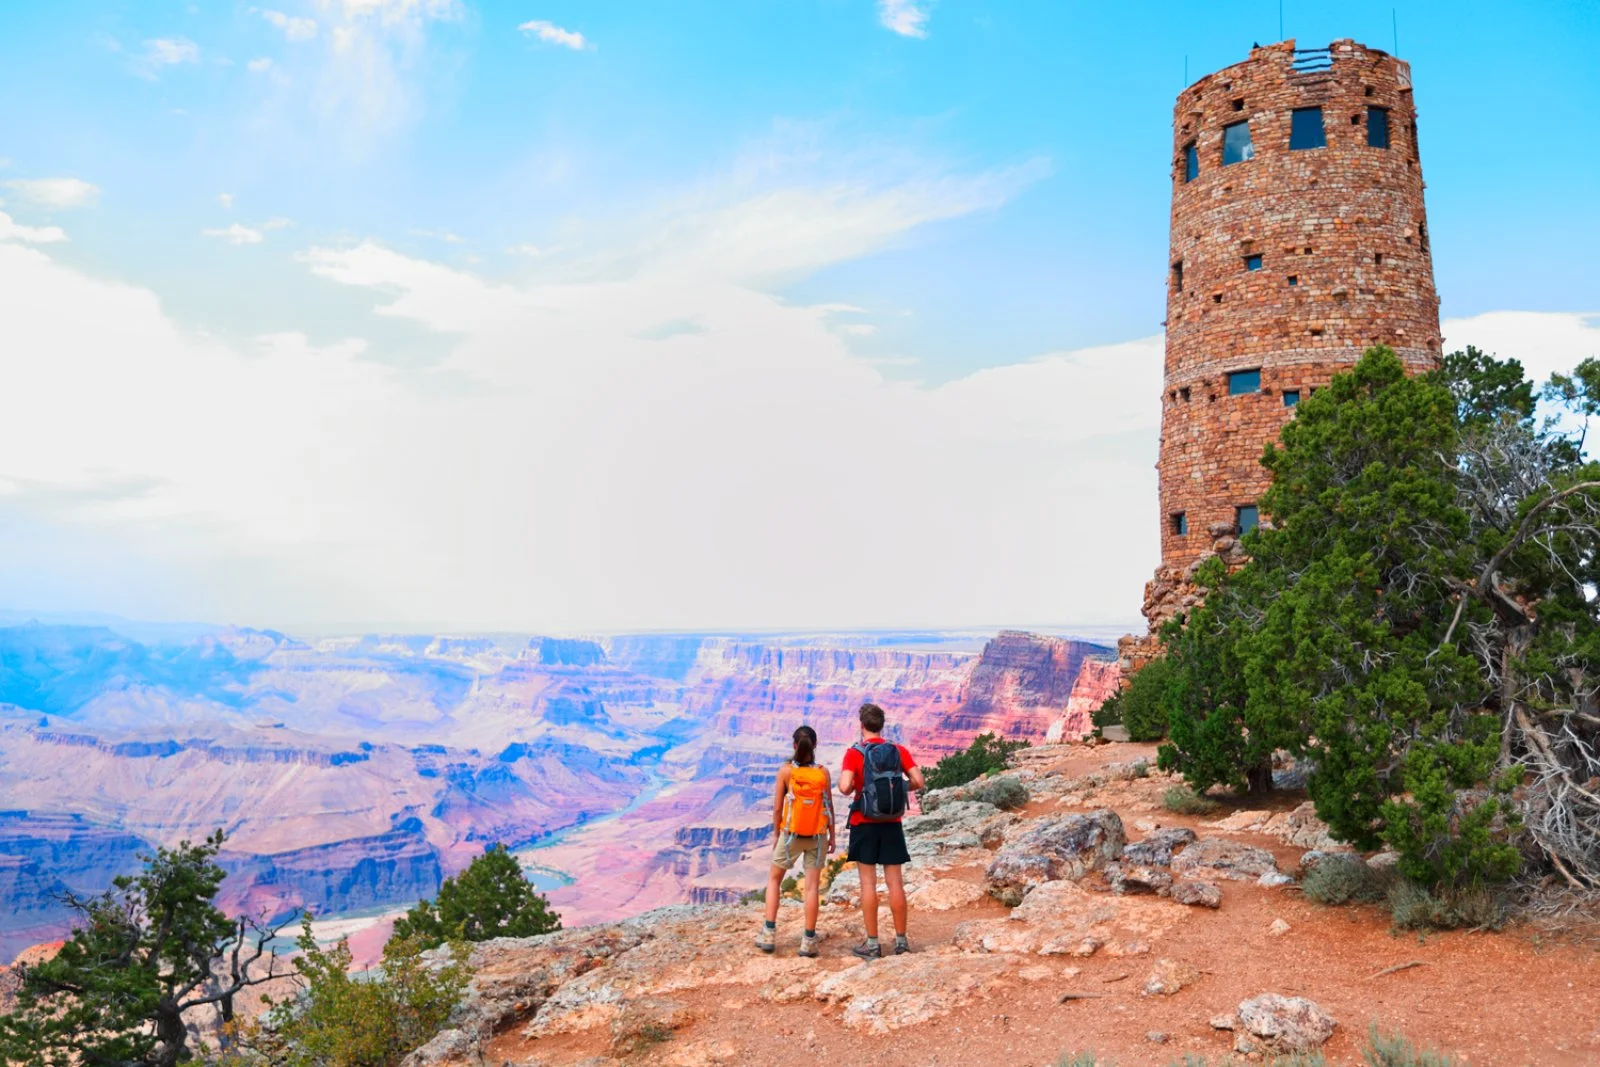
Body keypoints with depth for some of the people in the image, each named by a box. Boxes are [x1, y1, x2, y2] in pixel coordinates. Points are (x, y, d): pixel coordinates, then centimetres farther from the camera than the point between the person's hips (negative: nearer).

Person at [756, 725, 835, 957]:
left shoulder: (786, 771, -9)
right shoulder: (823, 772, -5)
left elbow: (777, 808, -6)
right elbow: (829, 807, -1)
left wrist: (776, 835, 7)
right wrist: (832, 836, 10)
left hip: (791, 834, -1)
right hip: (817, 836, 1)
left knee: (774, 879, 16)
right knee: (812, 886, 5)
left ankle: (769, 933, 11)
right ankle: (809, 941, 6)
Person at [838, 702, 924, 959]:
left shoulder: (855, 753, -8)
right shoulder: (899, 751, 2)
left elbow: (844, 787, -20)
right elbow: (918, 781, -4)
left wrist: (852, 788, 3)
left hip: (864, 823, -3)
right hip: (892, 824, 3)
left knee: (868, 882, 1)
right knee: (895, 881, 8)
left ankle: (872, 944, 4)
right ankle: (901, 940, 13)